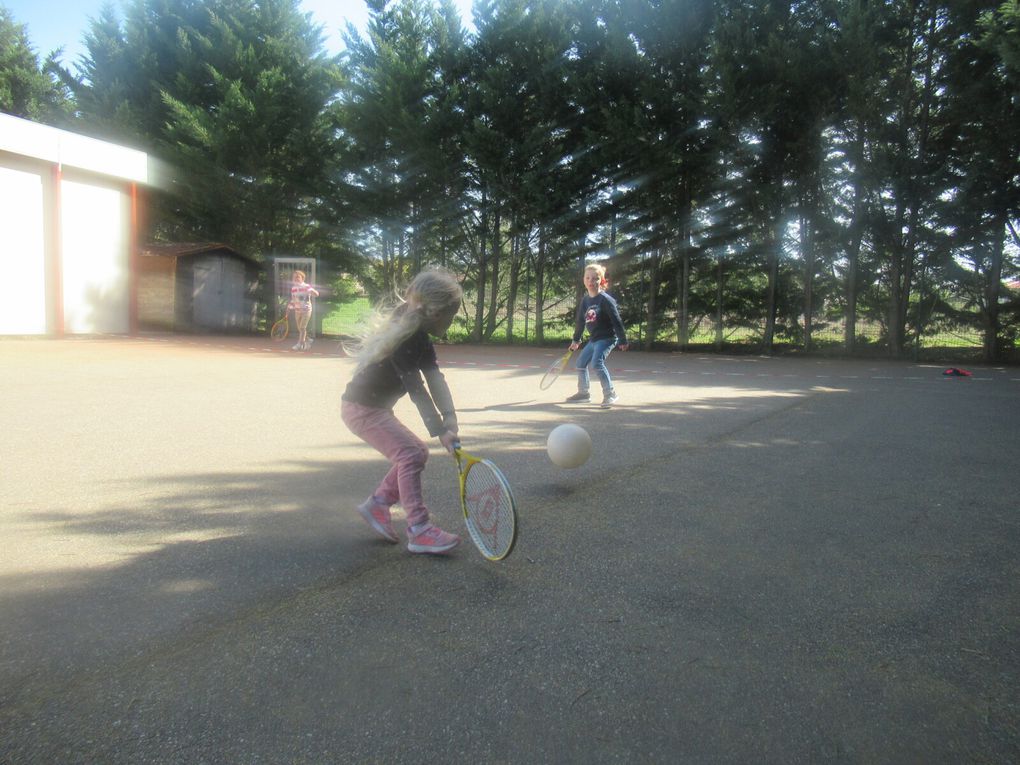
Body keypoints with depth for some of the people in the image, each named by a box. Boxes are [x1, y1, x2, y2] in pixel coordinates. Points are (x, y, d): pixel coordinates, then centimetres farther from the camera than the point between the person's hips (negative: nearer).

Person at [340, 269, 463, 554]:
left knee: (417, 451, 11)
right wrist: (440, 431, -32)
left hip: (375, 407, 10)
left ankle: (377, 503, 22)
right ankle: (419, 531, -15)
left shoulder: (421, 340, 4)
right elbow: (417, 390, -30)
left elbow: (436, 380, -8)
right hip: (361, 408, -10)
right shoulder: (403, 339, -25)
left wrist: (449, 417, -22)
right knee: (411, 453, -17)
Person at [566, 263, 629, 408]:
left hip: (607, 338, -8)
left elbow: (617, 321, -16)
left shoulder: (605, 299, -16)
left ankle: (610, 394, -17)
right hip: (593, 340, 8)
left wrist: (623, 341, -16)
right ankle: (583, 392, 29)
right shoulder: (584, 300, 6)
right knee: (581, 362, 13)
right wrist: (576, 340, 24)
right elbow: (580, 321, 17)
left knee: (597, 362, -24)